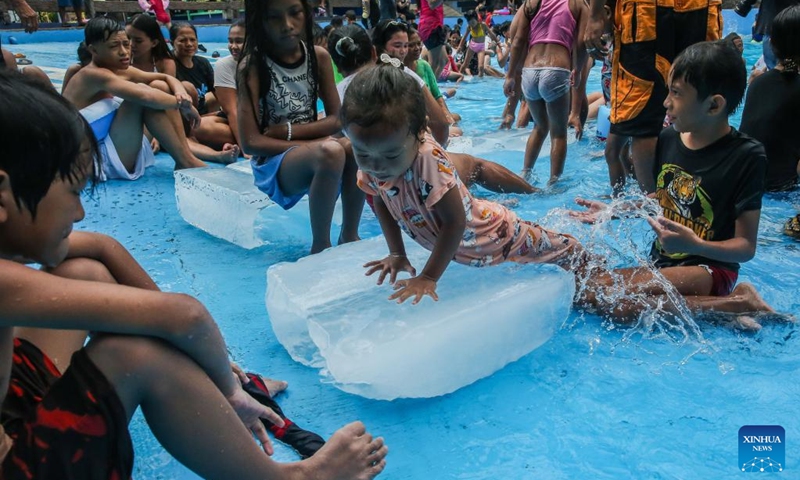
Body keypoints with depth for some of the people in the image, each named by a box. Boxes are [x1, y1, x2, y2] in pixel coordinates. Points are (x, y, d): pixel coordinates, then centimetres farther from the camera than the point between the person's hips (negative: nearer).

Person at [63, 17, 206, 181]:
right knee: (143, 92, -24)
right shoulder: (94, 75, -18)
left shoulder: (121, 70, 8)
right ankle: (186, 162, -18)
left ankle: (186, 154, -8)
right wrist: (182, 103, -19)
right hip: (98, 159, -9)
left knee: (159, 86, 3)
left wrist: (180, 92, -13)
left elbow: (167, 78, 9)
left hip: (112, 146, 9)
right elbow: (144, 96, -33)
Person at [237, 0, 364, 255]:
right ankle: (320, 245, -17)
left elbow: (337, 119, 0)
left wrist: (288, 131, -13)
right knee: (330, 151, -34)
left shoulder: (319, 56, 0)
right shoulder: (252, 65, -12)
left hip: (312, 154, 4)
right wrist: (309, 144, -19)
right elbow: (251, 142, -16)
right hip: (274, 162, -4)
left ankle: (349, 234, -7)